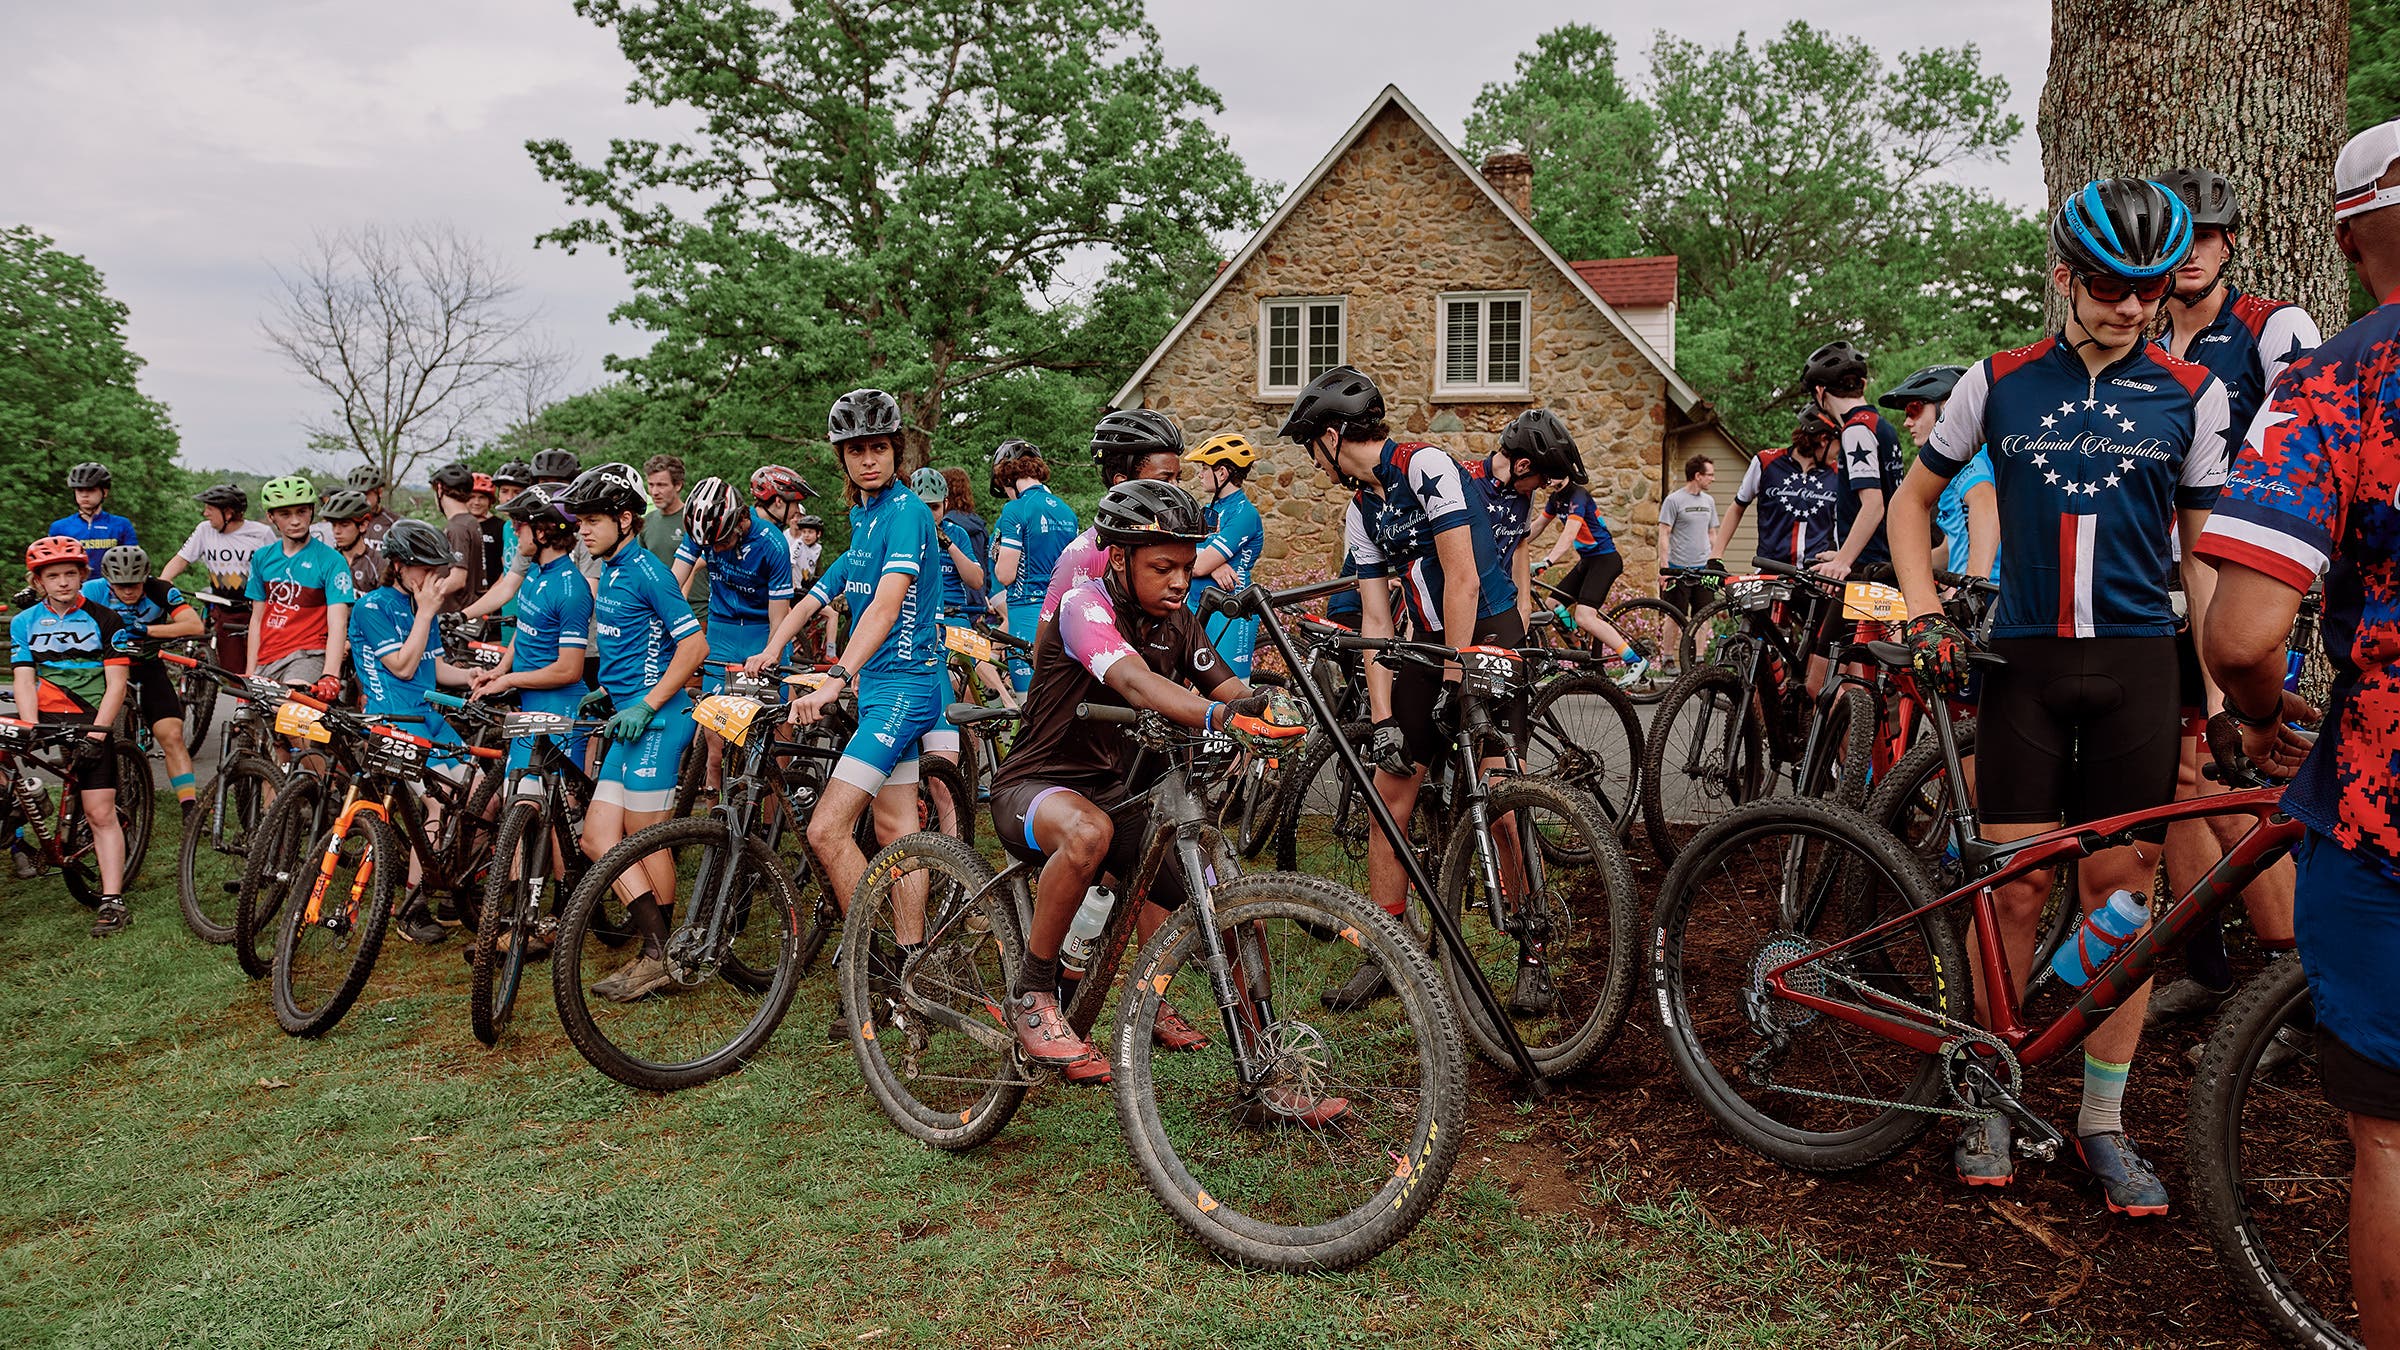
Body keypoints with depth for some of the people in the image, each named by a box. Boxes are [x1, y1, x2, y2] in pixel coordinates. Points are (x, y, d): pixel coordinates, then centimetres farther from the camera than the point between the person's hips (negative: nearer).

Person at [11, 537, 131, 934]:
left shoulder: (104, 619, 3)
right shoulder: (25, 622, 10)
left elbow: (115, 684, -3)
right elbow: (24, 680, 2)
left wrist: (97, 733, -13)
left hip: (89, 723, -3)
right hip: (44, 720, 3)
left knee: (101, 813, -8)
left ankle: (112, 900, -7)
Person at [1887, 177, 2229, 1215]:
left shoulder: (2189, 394, 5)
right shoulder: (1998, 383, 4)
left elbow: (2203, 549, 8)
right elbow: (1912, 500, 14)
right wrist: (1926, 618, 1)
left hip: (2138, 663, 1)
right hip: (2024, 661, 0)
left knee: (2121, 890, 2)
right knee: (2014, 888, -1)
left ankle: (2104, 1122, 15)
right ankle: (1993, 1100, 15)